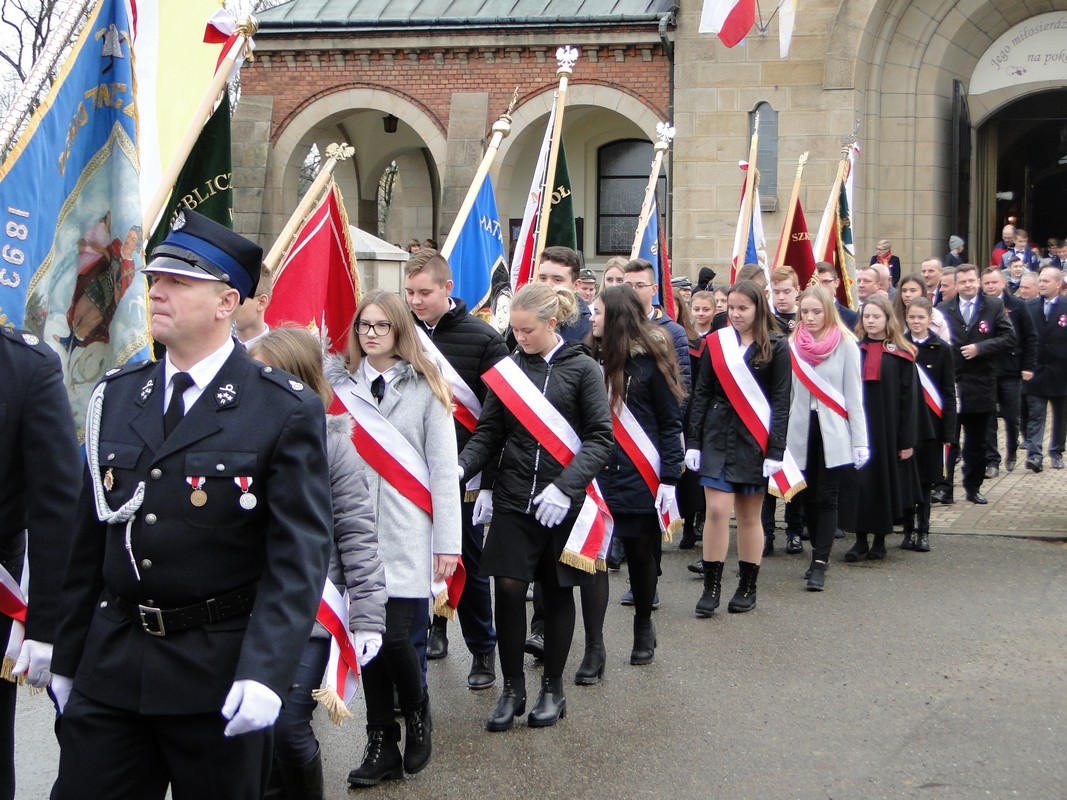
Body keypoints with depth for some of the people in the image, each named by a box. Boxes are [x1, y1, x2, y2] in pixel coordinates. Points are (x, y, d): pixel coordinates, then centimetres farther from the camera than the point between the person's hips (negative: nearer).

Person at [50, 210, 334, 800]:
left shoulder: (286, 411, -8)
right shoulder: (114, 396, 8)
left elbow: (298, 557, -13)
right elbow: (90, 540, 12)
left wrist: (266, 672, -23)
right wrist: (66, 659, 13)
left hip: (218, 675, -4)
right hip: (108, 669, 4)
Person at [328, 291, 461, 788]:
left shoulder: (425, 387, 3)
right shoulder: (337, 382, 10)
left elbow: (443, 467, 0)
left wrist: (447, 542, -5)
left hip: (407, 536, -3)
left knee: (394, 636, -9)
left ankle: (417, 714, 19)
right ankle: (382, 746, 15)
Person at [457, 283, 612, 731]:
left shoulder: (583, 369, -4)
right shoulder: (509, 368, 5)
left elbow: (600, 439, -7)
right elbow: (488, 432, 7)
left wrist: (565, 485, -19)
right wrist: (463, 465, -12)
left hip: (564, 502, -2)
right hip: (514, 498, 2)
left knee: (557, 591, 8)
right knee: (508, 587, -4)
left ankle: (553, 689, 23)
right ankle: (512, 689, 11)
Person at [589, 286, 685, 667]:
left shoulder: (651, 359, -5)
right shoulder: (592, 357, 4)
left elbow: (670, 422, -4)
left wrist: (669, 478, -10)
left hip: (640, 477, -3)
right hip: (595, 475, 3)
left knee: (640, 556, 11)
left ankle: (643, 628, 33)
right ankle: (594, 646, -1)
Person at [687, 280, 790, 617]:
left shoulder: (776, 347, -1)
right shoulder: (715, 343, 6)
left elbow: (781, 401, -3)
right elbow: (701, 394, 7)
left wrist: (775, 450, -9)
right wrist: (693, 441, 1)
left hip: (755, 439, -1)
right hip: (718, 435, 1)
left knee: (749, 514, 6)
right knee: (717, 509, -9)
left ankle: (748, 587, 18)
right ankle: (711, 586, -1)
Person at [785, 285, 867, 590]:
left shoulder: (845, 343, -2)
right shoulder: (793, 344, 6)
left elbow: (854, 395, -2)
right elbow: (787, 392, 9)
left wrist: (860, 440, -5)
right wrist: (781, 436, 4)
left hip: (833, 432, -3)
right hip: (802, 430, 3)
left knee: (826, 498, -5)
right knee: (809, 497, 9)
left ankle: (819, 564, -6)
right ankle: (819, 553, 24)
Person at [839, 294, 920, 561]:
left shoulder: (901, 355, 0)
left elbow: (909, 398, -2)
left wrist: (907, 440, -7)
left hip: (887, 429, -2)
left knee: (884, 479, 5)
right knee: (858, 483, 0)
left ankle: (880, 540, 17)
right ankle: (860, 540, 9)